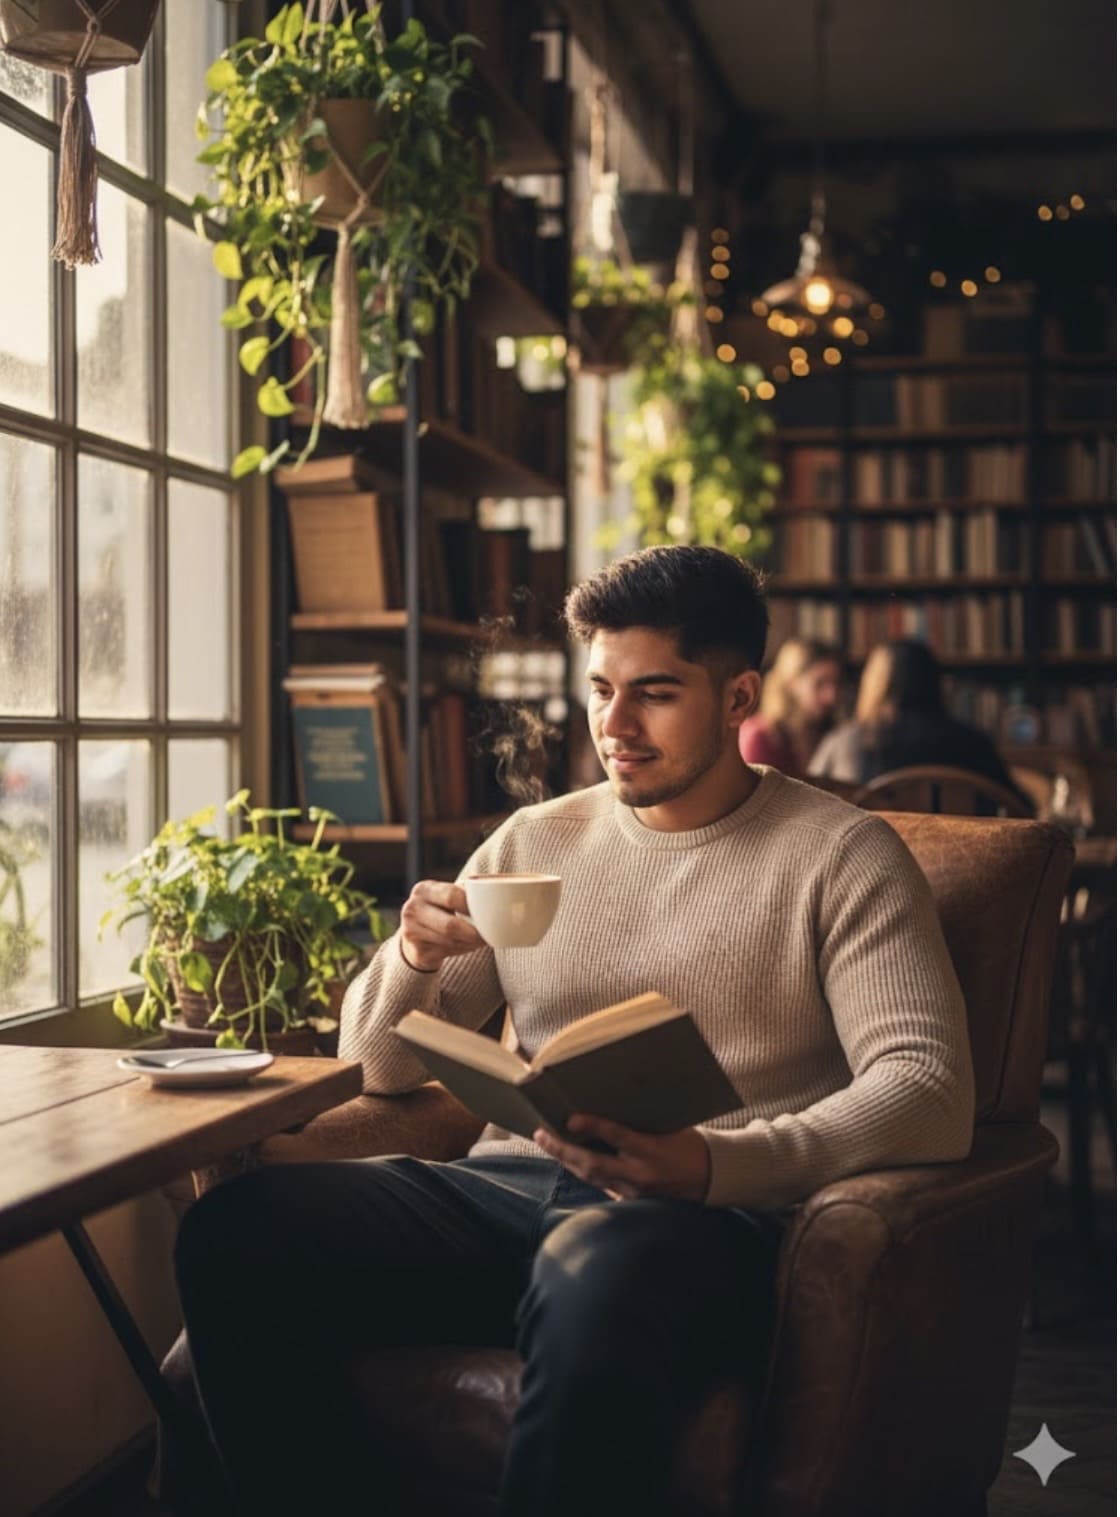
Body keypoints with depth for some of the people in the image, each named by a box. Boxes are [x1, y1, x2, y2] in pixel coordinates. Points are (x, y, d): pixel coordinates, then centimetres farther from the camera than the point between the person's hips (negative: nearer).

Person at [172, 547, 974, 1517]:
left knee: (594, 1272, -40)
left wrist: (719, 1165, -24)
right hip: (506, 1189, 5)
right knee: (234, 1228, -20)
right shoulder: (533, 842, 19)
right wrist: (412, 958, -4)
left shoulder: (841, 855, 5)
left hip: (710, 1220, -4)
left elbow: (932, 1095, -8)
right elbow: (378, 1067, 20)